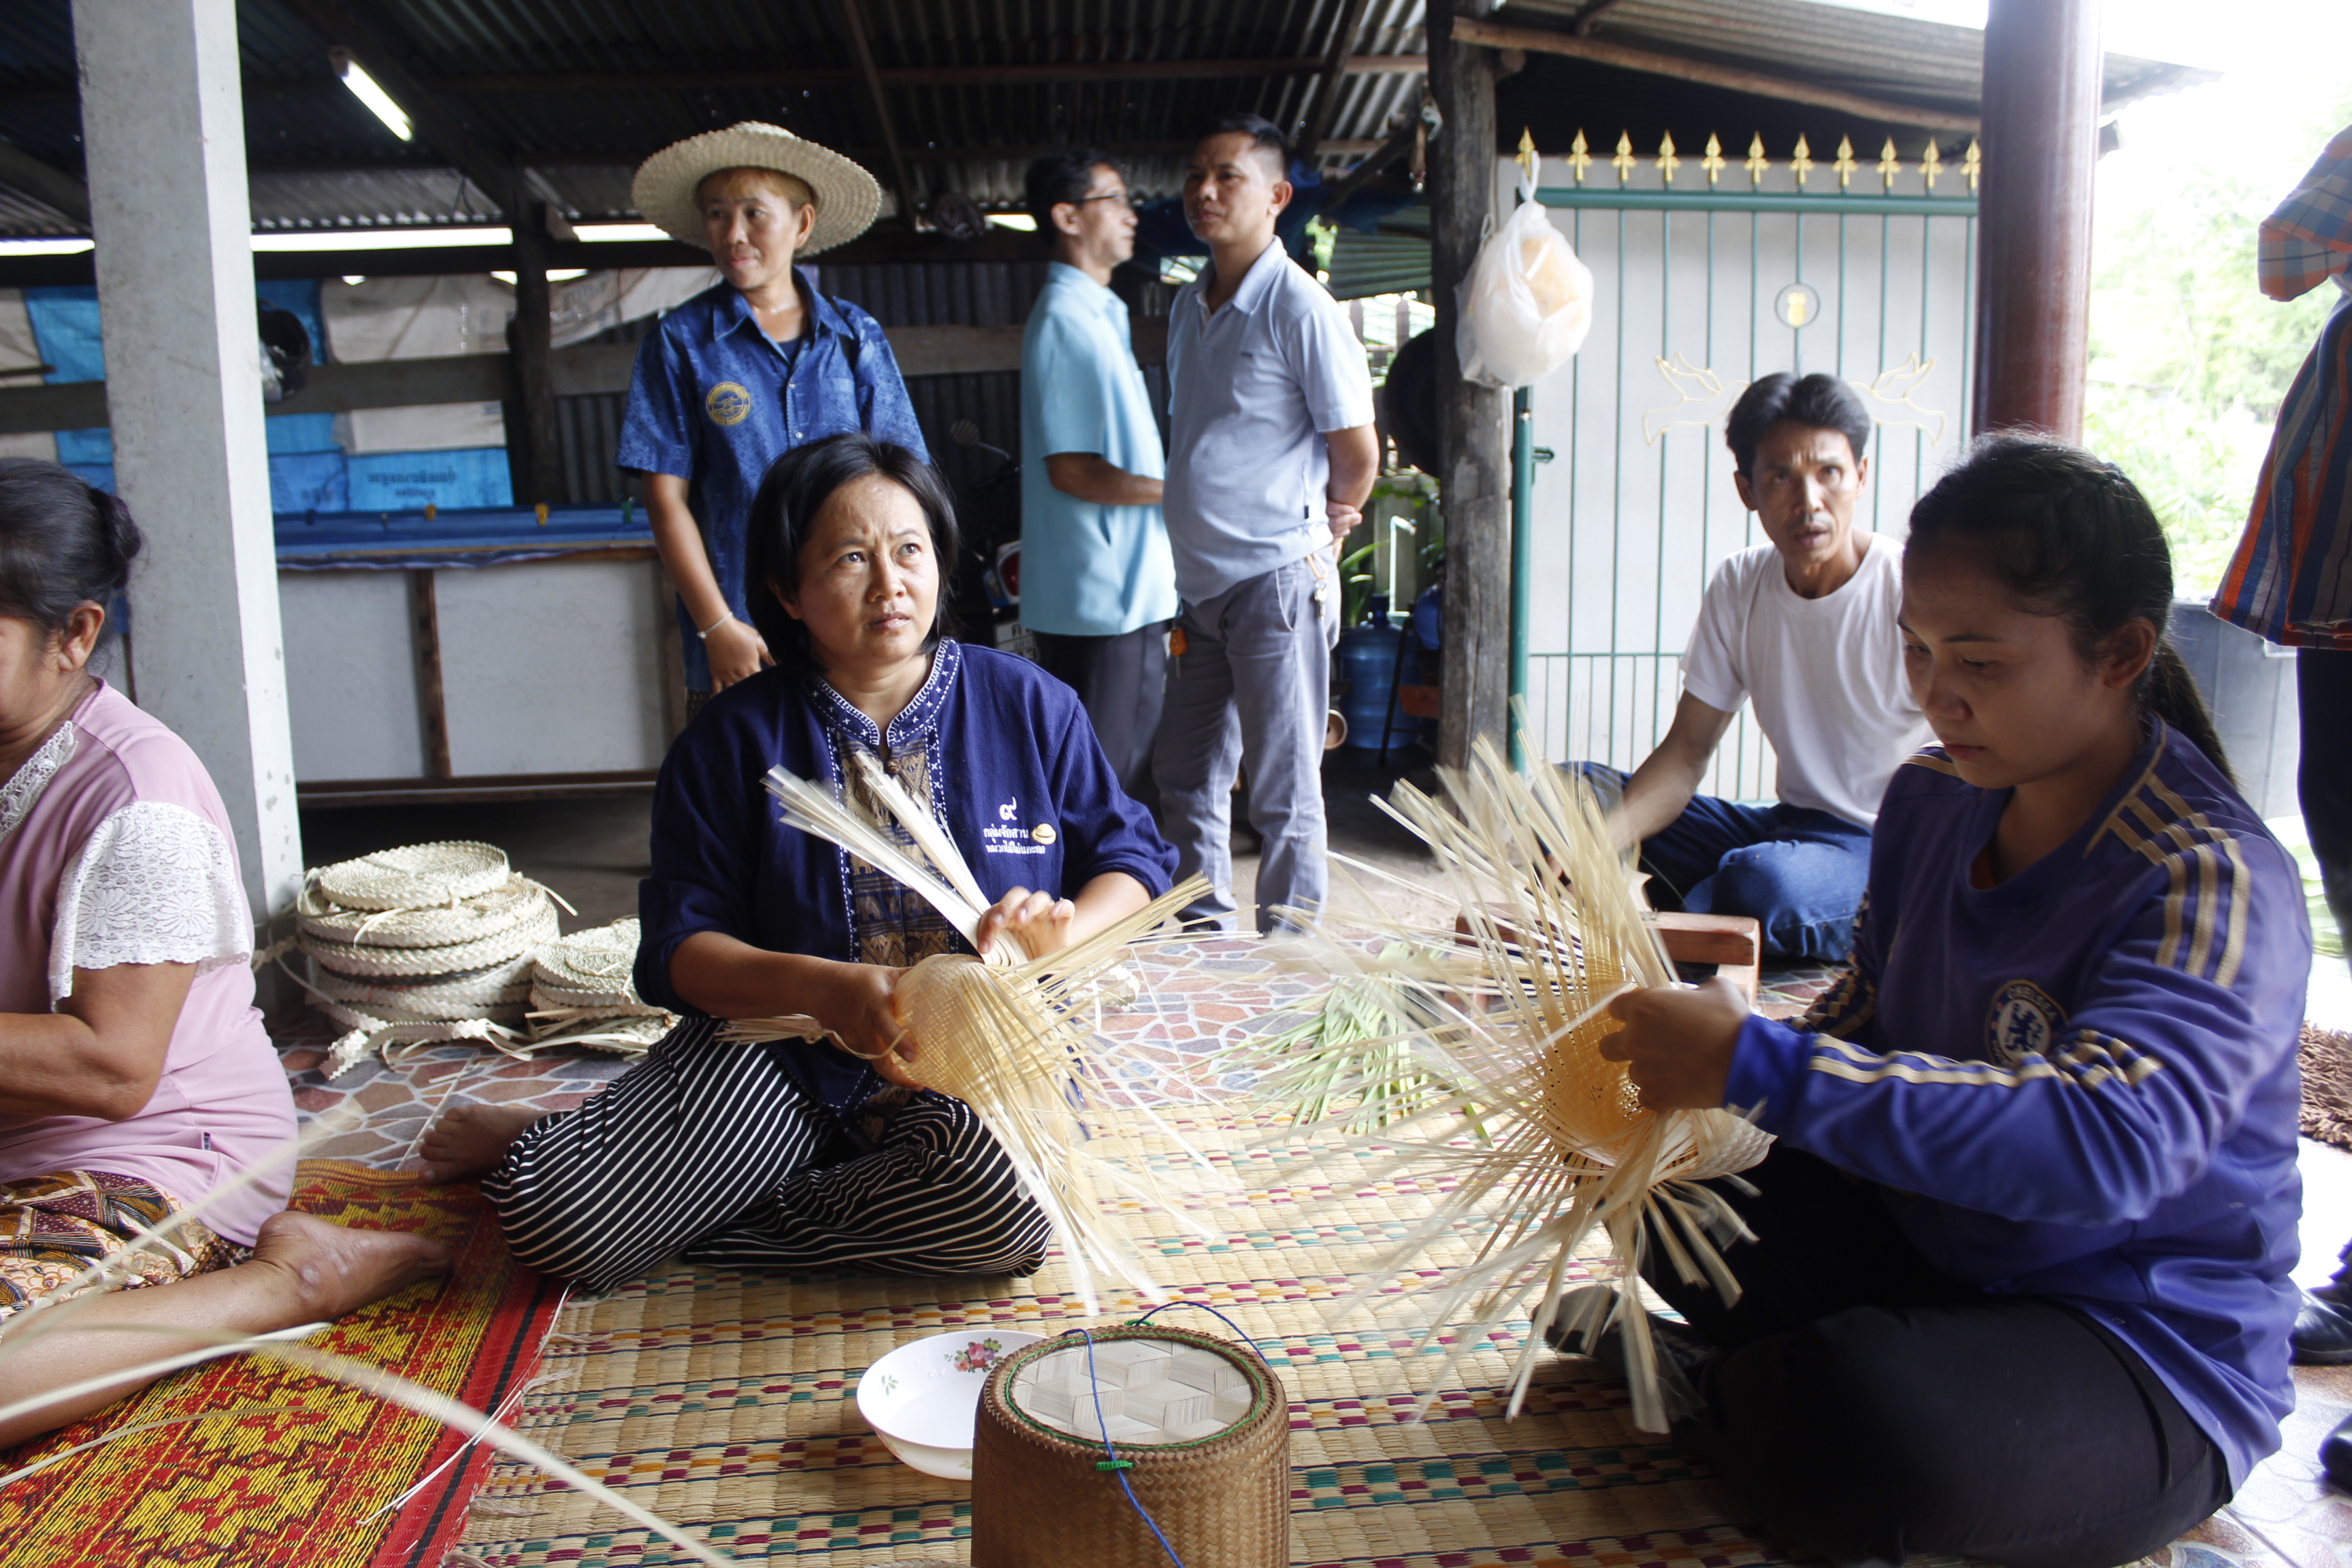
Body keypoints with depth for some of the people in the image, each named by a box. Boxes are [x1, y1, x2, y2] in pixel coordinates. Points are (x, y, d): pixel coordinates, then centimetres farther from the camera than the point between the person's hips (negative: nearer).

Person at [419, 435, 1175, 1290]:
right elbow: (678, 947, -5)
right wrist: (820, 986, -25)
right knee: (555, 1223, -20)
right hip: (780, 1052, 0)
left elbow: (1134, 859, 5)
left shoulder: (1027, 705, 1)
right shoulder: (735, 739, -1)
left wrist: (1068, 926, -19)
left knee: (1006, 1208, -34)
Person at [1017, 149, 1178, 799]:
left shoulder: (1100, 314, 18)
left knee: (1131, 769, 18)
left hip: (1132, 591, 10)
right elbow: (1072, 471, -20)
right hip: (1099, 598, -10)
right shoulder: (1065, 320, -15)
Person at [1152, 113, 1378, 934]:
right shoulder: (1187, 305, 14)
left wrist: (1326, 526, 7)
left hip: (1276, 580, -8)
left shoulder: (1298, 306, -10)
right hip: (1201, 585, 8)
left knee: (1284, 792, -1)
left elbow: (1357, 452, -8)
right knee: (1186, 776, 15)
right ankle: (1201, 938, 29)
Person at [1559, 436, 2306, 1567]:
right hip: (1923, 1238, 6)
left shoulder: (2212, 882, -24)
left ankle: (1712, 1395, -1)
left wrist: (1759, 1065, -43)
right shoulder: (1928, 802, -1)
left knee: (1862, 1425, -34)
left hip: (2145, 1353, -6)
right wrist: (1699, 1067, -14)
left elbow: (2107, 1141, -40)